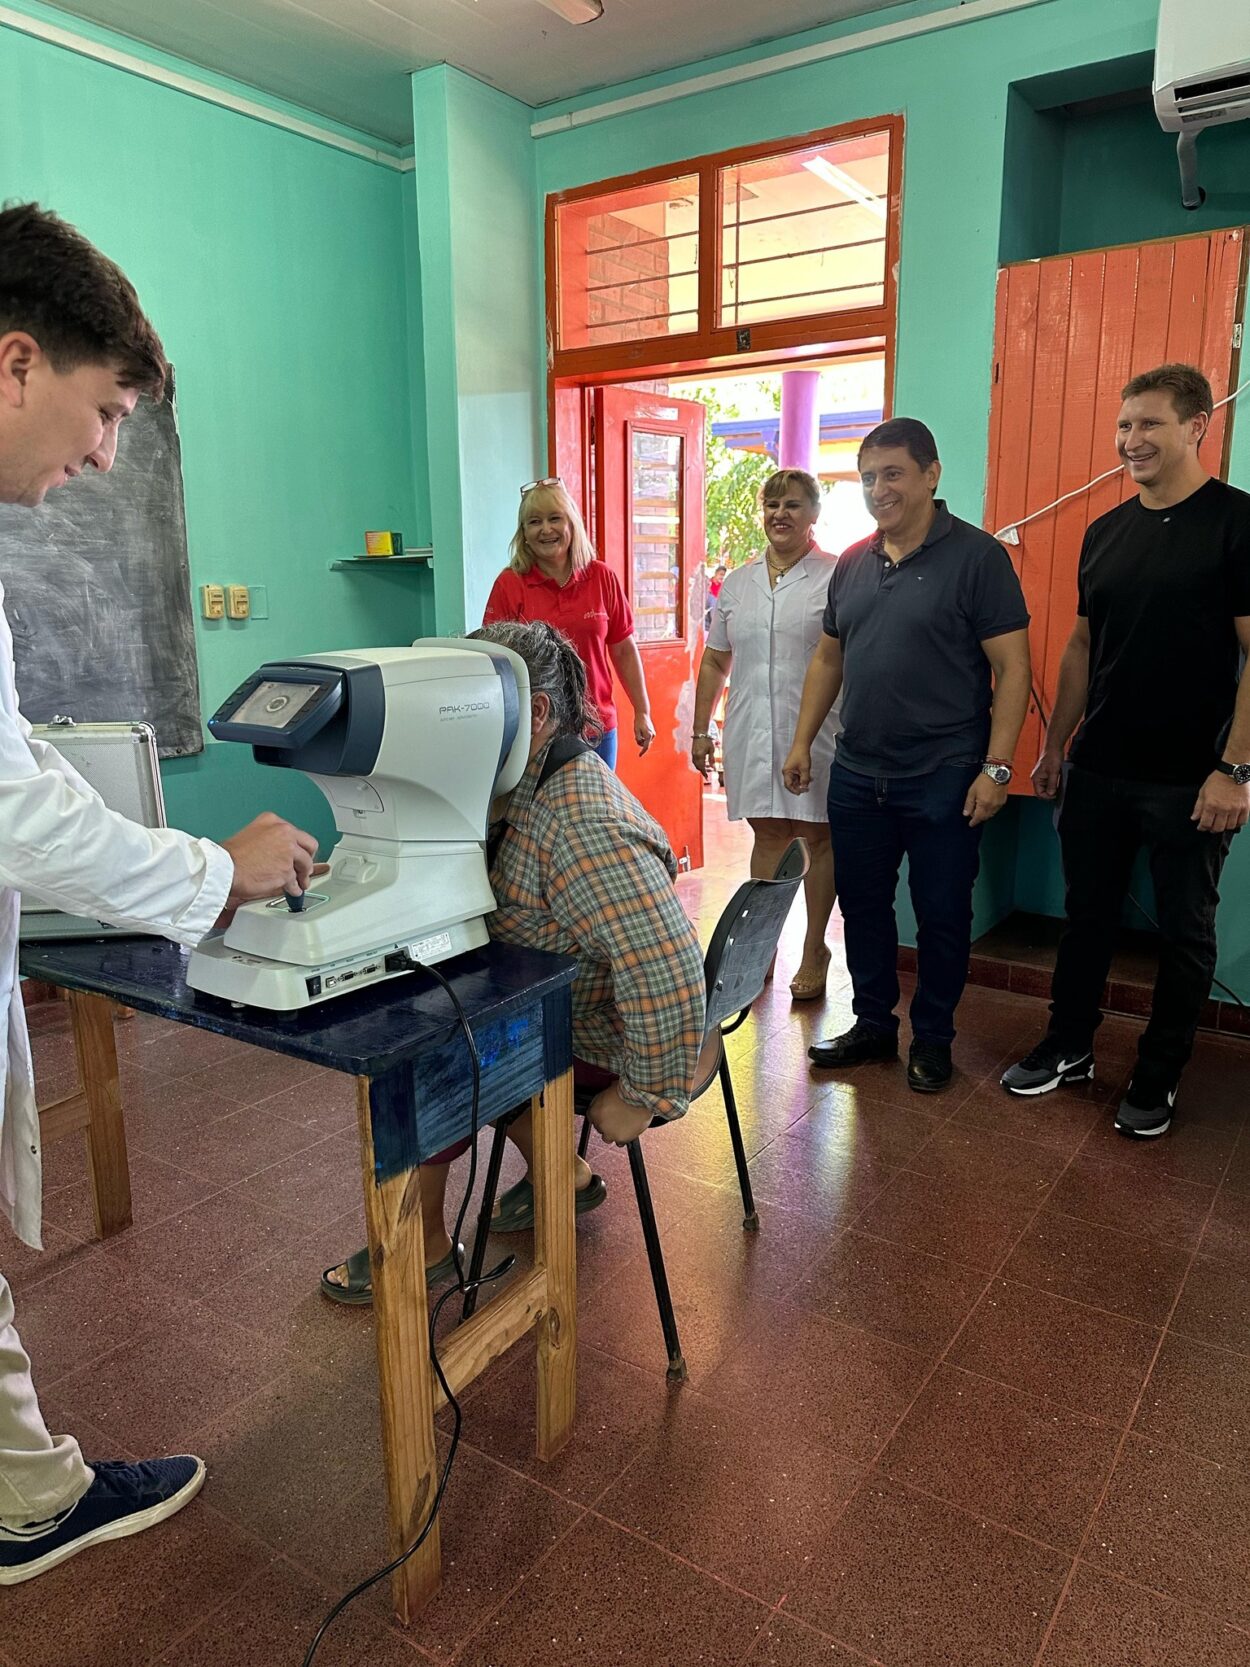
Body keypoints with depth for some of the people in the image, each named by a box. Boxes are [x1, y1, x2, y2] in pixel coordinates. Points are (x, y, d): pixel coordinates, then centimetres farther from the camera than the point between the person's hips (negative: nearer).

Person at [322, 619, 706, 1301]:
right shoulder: (520, 790, 1)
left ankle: (423, 1244, 17)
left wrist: (641, 1097, -27)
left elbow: (669, 968, -39)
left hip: (592, 1042, -10)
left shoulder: (584, 826, -33)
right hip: (546, 1008, 10)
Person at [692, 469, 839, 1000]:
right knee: (768, 834, 11)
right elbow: (714, 662, 16)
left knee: (817, 836, 6)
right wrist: (700, 730, 13)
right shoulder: (737, 583, 13)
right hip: (753, 731, 4)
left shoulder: (837, 578, -1)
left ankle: (814, 949, 18)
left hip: (816, 731, -4)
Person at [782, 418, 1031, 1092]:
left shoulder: (977, 556, -8)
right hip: (856, 775, 6)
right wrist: (802, 742, 13)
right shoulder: (852, 563, 10)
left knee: (941, 915, 7)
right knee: (862, 904, 14)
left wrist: (996, 767, -16)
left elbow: (1012, 667, -10)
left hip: (944, 779, -5)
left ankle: (932, 1038, 24)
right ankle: (873, 1024, 30)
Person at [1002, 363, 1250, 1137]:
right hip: (1097, 772, 5)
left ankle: (1159, 1076, 25)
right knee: (1088, 914, 15)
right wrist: (1055, 745, 13)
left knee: (1185, 931, 10)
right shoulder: (1105, 531, 9)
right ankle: (1070, 1047, 31)